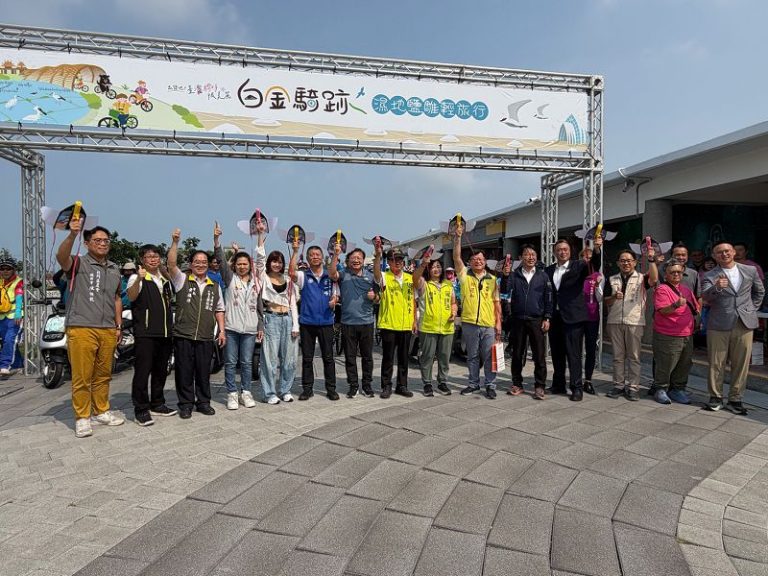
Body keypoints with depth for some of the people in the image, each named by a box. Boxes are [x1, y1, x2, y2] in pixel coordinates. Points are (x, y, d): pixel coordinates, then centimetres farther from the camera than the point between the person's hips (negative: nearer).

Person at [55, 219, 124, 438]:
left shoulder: (114, 269, 17)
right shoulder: (78, 263, -1)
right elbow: (61, 257, -25)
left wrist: (119, 325, 16)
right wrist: (72, 234, -41)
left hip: (108, 330, 6)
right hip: (81, 329, -5)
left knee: (103, 375, 14)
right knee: (82, 377, -1)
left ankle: (101, 411, 26)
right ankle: (82, 418, 10)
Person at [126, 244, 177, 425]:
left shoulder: (165, 279, 17)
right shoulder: (137, 278, -5)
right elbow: (131, 296, -25)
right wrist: (139, 279, -43)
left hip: (165, 333, 7)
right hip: (145, 334, -7)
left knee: (161, 370, 13)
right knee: (142, 371, -5)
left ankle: (157, 404, 25)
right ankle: (141, 410, 3)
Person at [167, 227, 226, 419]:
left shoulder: (215, 286, 13)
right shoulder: (182, 280, 4)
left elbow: (219, 310, 15)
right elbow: (171, 263, -13)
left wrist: (222, 331, 8)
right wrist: (175, 242, -22)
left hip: (206, 337, 3)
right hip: (183, 336, -2)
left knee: (204, 372, 9)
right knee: (184, 372, 4)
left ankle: (203, 402, 22)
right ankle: (185, 404, 15)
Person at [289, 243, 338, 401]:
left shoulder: (330, 276, 7)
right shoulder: (303, 276, 2)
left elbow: (335, 295, 13)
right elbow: (291, 272, -19)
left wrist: (334, 301, -11)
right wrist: (295, 251, -22)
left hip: (326, 322, 1)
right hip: (307, 322, 0)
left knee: (328, 357, 5)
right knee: (307, 358, 7)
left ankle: (331, 388, 14)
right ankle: (307, 388, 17)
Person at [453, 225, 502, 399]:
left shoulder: (492, 279, 8)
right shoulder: (465, 275, 4)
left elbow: (497, 302, 9)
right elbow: (456, 257, -8)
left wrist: (498, 322, 2)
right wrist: (458, 237, -15)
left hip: (489, 324, 0)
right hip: (469, 323, 0)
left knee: (489, 357, 3)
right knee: (472, 356, 11)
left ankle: (490, 386, 13)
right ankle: (473, 383, 22)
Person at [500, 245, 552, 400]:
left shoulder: (543, 276, 6)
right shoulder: (514, 275, 6)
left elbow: (548, 298, 4)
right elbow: (505, 290, -9)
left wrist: (547, 318, -3)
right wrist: (505, 275, -25)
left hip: (537, 321, -1)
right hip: (518, 320, 1)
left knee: (540, 356, 0)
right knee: (517, 354, 7)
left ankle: (539, 386, 9)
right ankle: (517, 384, 18)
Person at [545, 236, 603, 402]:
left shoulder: (578, 266, 1)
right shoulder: (549, 270, 10)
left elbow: (594, 266, -16)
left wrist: (596, 249, -34)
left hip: (572, 317, -4)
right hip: (554, 317, 4)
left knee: (574, 354, -2)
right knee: (557, 353, 12)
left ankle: (577, 388, 6)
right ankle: (558, 385, 24)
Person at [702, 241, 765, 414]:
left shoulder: (750, 270, 8)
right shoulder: (710, 276, -2)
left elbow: (760, 291, 22)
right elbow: (705, 297, -18)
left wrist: (752, 309, 11)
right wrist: (716, 288, -37)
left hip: (745, 324, 2)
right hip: (718, 325, -2)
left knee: (741, 364, 6)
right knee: (716, 364, 3)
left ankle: (735, 399, 17)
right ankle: (715, 397, 16)